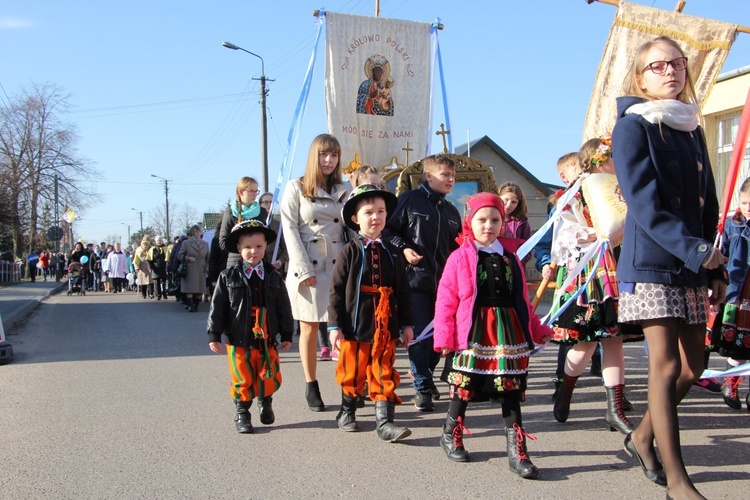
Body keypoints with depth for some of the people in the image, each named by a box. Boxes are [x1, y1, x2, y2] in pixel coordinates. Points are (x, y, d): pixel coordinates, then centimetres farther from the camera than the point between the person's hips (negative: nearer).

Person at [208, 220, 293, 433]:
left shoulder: (274, 277, 4)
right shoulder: (228, 277, -1)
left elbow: (284, 308, 8)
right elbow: (217, 307, -1)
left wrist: (287, 334, 8)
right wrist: (214, 335, -4)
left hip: (267, 340, 2)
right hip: (239, 341, -2)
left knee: (270, 377, 6)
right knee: (243, 380, 3)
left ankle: (266, 403, 33)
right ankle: (242, 413, 21)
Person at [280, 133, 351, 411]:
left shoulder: (344, 190, 13)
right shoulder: (296, 188, 3)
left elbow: (352, 228, 11)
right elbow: (290, 229, -3)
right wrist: (303, 269, -11)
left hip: (339, 266, 2)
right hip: (308, 267, -2)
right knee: (309, 328, 2)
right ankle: (311, 387, 12)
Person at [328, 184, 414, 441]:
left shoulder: (391, 253, 6)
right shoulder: (349, 251, -4)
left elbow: (403, 291, 10)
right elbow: (336, 290, -6)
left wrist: (406, 323, 9)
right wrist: (335, 325, -9)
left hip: (385, 326, 2)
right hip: (355, 324, -2)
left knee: (384, 374, 3)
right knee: (352, 372, 11)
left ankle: (384, 422, 6)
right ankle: (347, 412, 32)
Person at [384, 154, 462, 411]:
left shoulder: (451, 211, 17)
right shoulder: (410, 200, -2)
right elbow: (389, 229, -2)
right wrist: (403, 248, -15)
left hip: (443, 282, 6)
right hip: (415, 280, -6)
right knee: (419, 335, -5)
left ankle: (424, 374, 30)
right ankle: (422, 386, 4)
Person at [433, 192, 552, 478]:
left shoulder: (510, 257, 10)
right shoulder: (460, 258, -2)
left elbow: (522, 298, 16)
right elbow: (446, 300, -4)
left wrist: (538, 330, 15)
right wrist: (444, 337, -9)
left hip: (508, 331, 3)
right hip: (473, 334, -3)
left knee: (511, 390, 4)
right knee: (463, 388, 6)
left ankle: (517, 451, 10)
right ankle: (451, 435, 28)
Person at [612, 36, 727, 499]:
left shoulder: (692, 130, 17)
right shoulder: (632, 127, -4)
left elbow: (708, 206, 16)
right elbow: (644, 204, -14)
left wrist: (717, 270, 9)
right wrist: (696, 250, -22)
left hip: (692, 267, 7)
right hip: (651, 263, -7)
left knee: (693, 365, 9)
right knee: (667, 365, -7)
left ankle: (642, 437, 30)